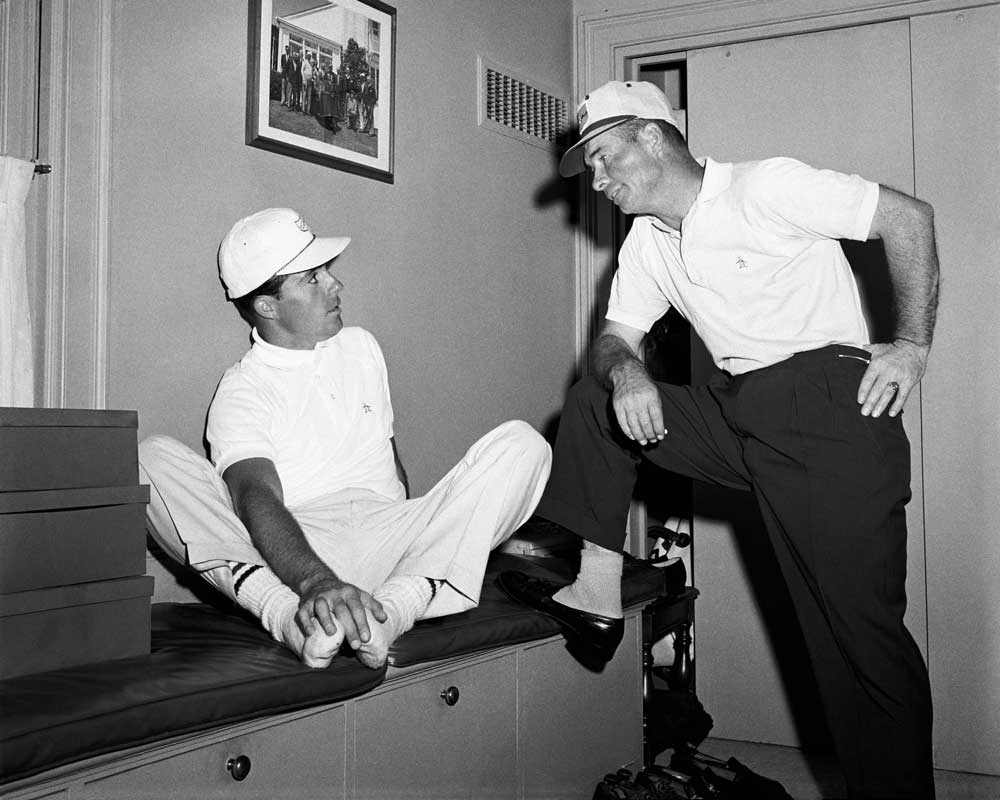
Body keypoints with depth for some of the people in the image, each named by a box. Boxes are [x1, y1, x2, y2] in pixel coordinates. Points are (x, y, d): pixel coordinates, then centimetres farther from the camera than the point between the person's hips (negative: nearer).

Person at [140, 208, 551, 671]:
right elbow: (258, 499, -17)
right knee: (152, 458, -24)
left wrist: (418, 534, 8)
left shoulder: (361, 346, 23)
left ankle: (394, 607, -37)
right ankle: (293, 617, -41)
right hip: (290, 551, -4)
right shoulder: (241, 390, 2)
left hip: (384, 536, 4)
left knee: (521, 443, -16)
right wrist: (315, 582, -37)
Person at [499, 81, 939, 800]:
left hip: (830, 403, -7)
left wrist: (913, 343, -12)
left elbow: (908, 216, -6)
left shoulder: (763, 187, -7)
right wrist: (626, 370, -12)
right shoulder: (647, 244, 16)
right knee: (593, 400, 4)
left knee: (863, 630, -11)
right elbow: (614, 336, 13)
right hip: (737, 415, 7)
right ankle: (599, 594, 1)